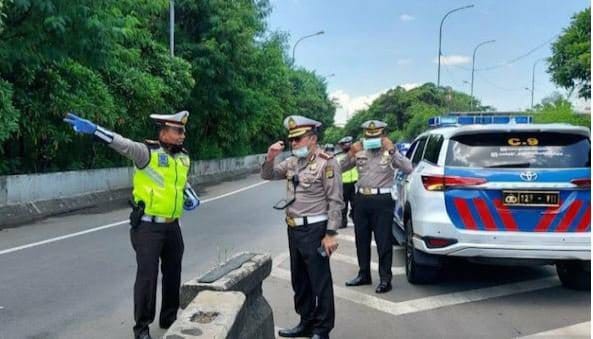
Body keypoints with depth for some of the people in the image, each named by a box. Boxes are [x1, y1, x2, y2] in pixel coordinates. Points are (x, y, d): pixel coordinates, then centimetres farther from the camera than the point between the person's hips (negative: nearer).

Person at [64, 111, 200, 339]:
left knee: (173, 273, 17)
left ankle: (169, 318, 36)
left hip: (172, 226, 7)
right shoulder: (148, 152, -13)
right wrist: (93, 129, -44)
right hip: (148, 226, -7)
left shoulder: (183, 157, 8)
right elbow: (123, 144, -29)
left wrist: (192, 197, 8)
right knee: (147, 275, -4)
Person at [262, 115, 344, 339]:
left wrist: (331, 234, -18)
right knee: (299, 280, 17)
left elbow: (335, 201, -15)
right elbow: (268, 176, 15)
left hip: (314, 230, -8)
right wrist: (270, 158, -5)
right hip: (294, 229, 8)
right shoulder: (292, 162, 9)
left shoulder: (326, 163, -13)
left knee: (320, 282, 2)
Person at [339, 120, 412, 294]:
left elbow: (408, 168, -15)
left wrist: (392, 151, -22)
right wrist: (350, 154, -8)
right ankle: (364, 274, 26)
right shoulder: (360, 152, 10)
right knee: (361, 240, 13)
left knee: (383, 241, -1)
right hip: (361, 199, 5)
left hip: (382, 200, -5)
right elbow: (341, 168, 9)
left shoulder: (390, 153, -2)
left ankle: (385, 279, 6)